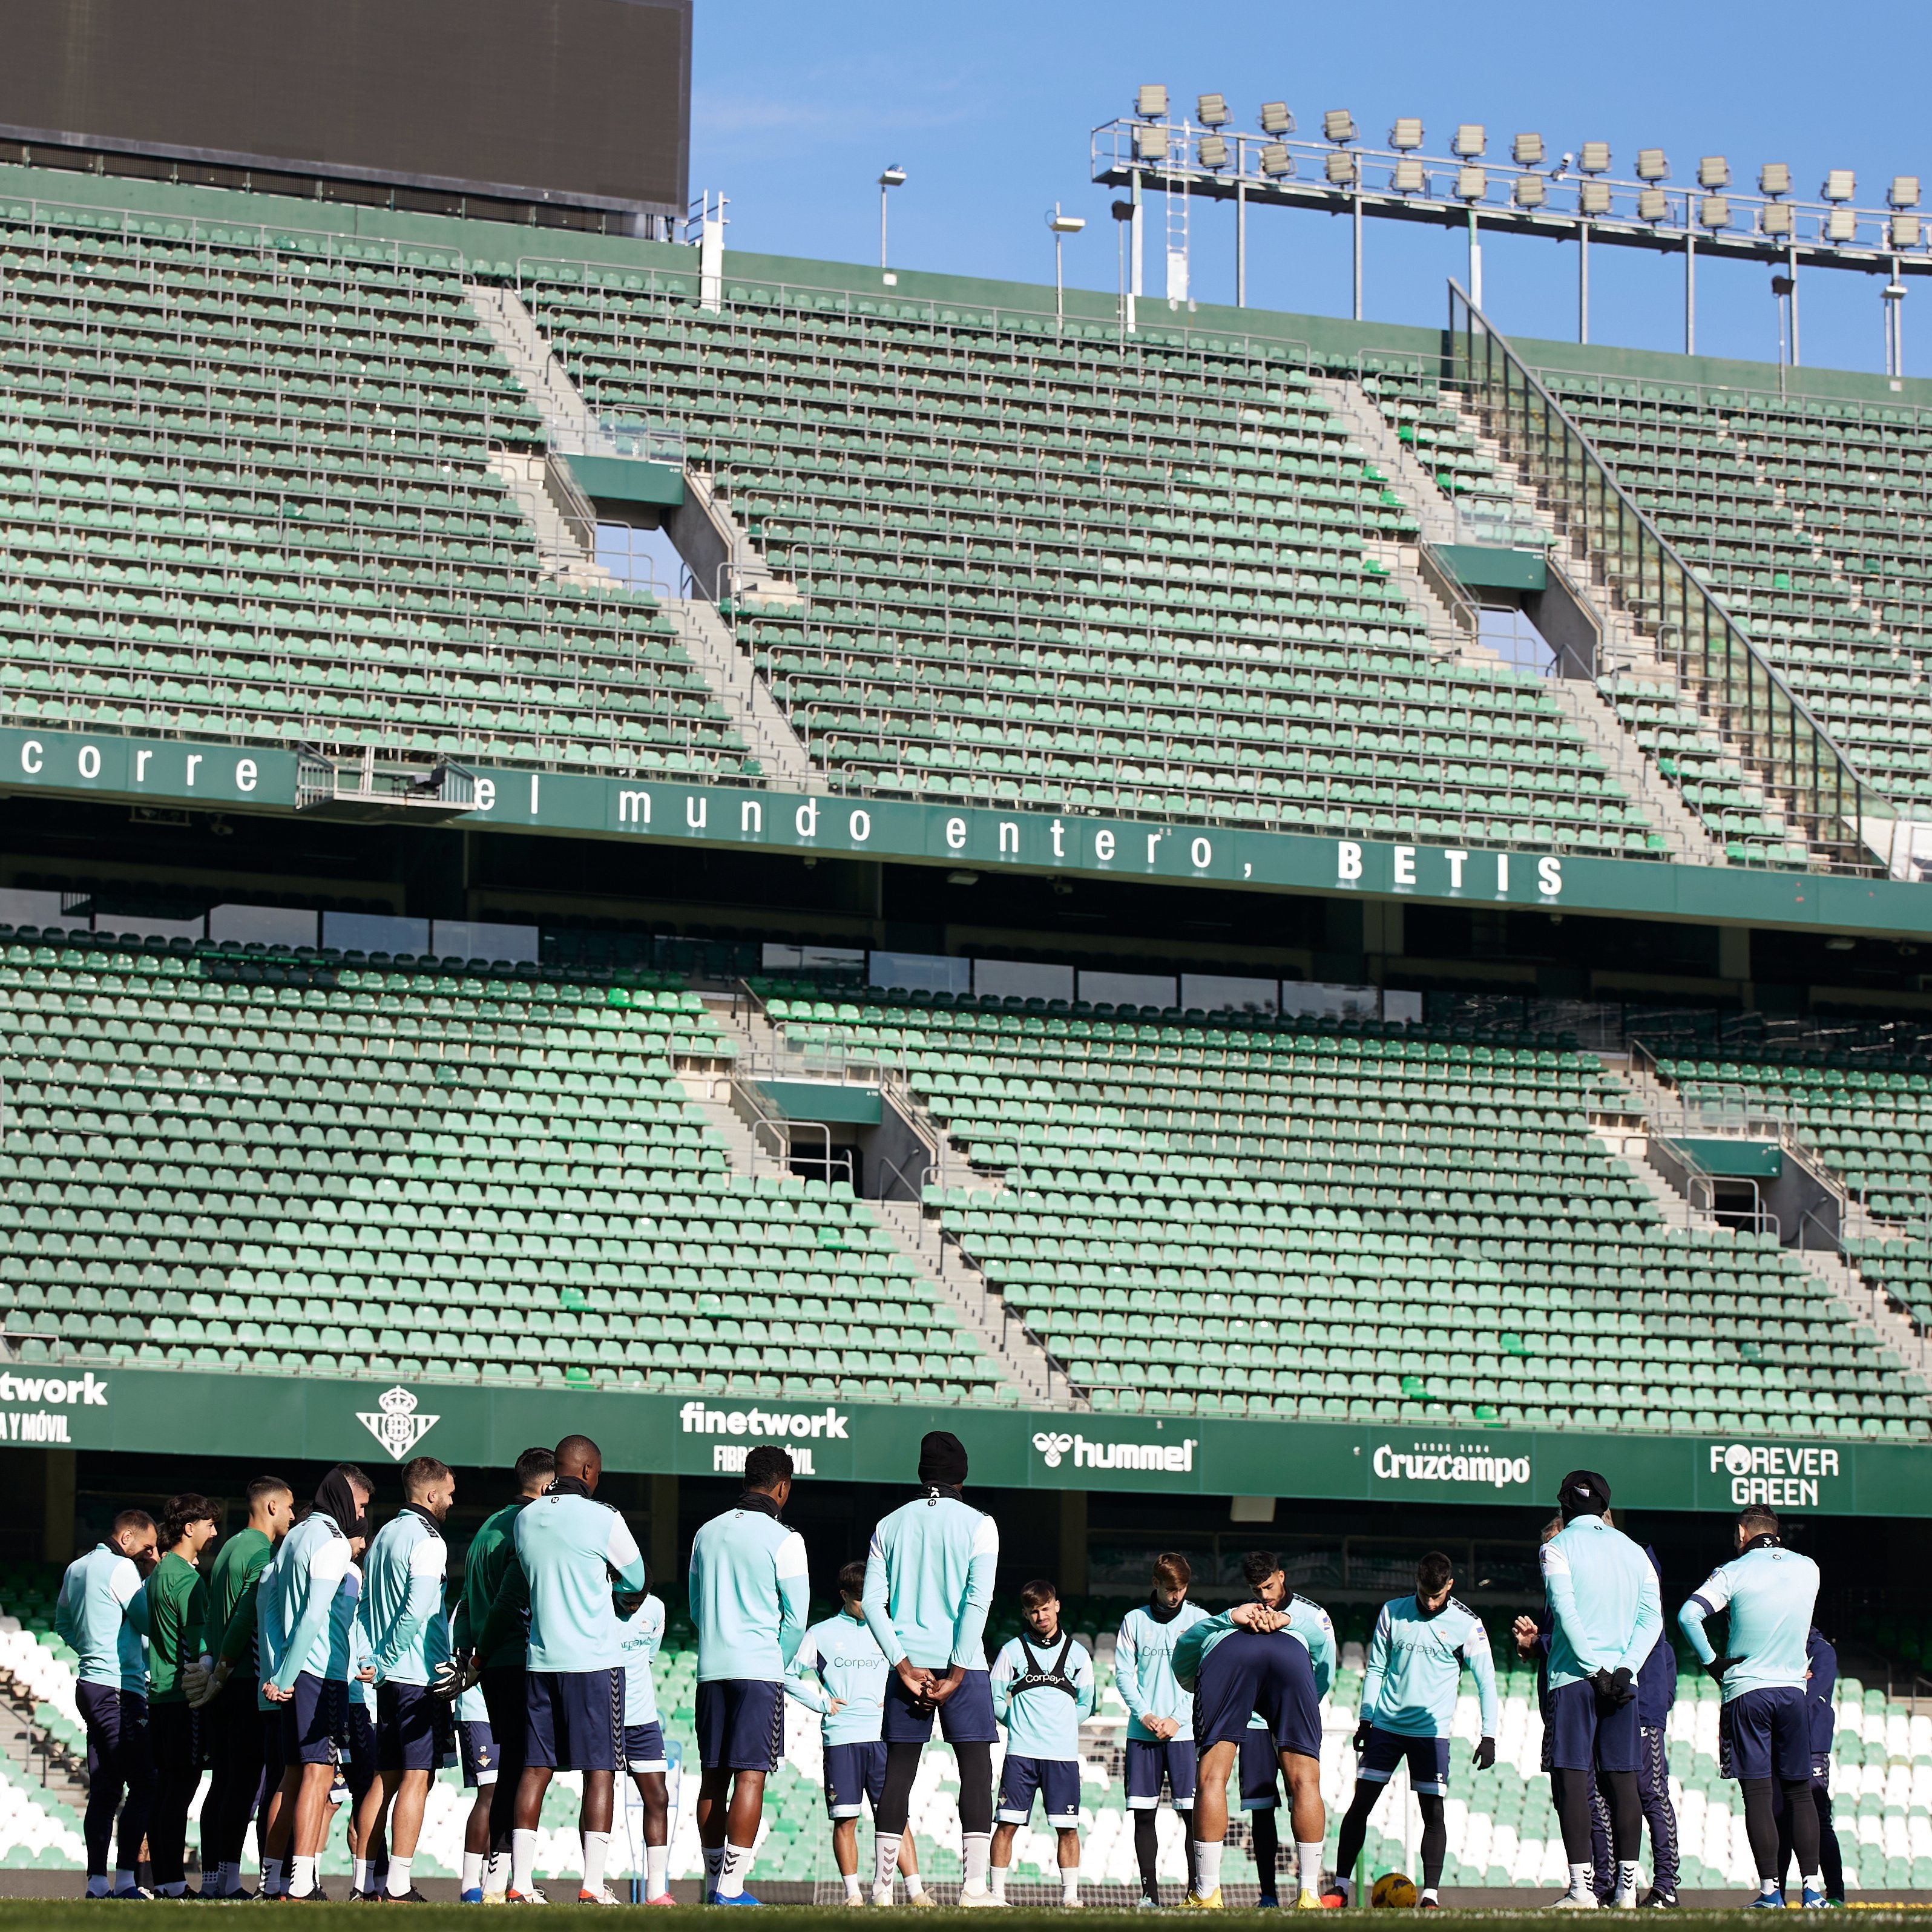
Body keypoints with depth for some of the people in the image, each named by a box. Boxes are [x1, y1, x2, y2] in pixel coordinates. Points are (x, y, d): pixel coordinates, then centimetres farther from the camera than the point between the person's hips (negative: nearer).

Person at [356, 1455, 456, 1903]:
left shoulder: (384, 1535, 16)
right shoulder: (428, 1541, -11)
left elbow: (365, 1604, 17)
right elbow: (416, 1610, -20)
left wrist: (373, 1660, 16)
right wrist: (385, 1659, -13)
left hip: (387, 1677, 8)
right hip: (421, 1676, -8)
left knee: (385, 1778, 11)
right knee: (416, 1778, -8)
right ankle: (399, 1887, -13)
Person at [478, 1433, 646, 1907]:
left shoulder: (525, 1519, 7)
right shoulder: (603, 1519, -8)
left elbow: (509, 1598, 16)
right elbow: (636, 1579, 5)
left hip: (540, 1661, 5)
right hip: (595, 1661, -5)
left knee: (536, 1769, 7)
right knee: (600, 1770, -2)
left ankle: (520, 1883, 4)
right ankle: (592, 1885, -7)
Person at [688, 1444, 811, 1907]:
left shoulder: (707, 1534, 10)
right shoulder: (783, 1540, -6)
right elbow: (795, 1618, -5)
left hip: (712, 1668, 6)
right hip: (760, 1669, -5)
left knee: (714, 1776, 9)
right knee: (750, 1776, -7)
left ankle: (714, 1882, 12)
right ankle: (731, 1886, -13)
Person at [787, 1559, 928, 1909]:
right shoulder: (820, 1635, 9)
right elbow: (792, 1677, 13)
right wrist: (821, 1702, 1)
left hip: (882, 1735, 1)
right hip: (840, 1738, -1)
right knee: (844, 1818, -3)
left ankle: (915, 1889, -9)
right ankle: (853, 1892, 1)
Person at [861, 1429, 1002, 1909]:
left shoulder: (890, 1525, 9)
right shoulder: (978, 1525, -1)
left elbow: (872, 1601, 1)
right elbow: (977, 1601, -10)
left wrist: (905, 1666, -3)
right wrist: (956, 1675, -9)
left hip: (908, 1666, 3)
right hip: (961, 1665, -3)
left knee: (898, 1774, 6)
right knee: (976, 1771, -1)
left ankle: (882, 1886, 3)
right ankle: (975, 1886, -11)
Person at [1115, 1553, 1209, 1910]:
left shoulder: (1198, 1619, 6)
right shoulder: (1135, 1620, 9)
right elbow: (1123, 1672, 6)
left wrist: (1177, 1719, -8)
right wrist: (1145, 1714, -7)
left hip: (1185, 1731, -1)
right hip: (1143, 1732, 1)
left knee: (1193, 1812, -8)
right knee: (1143, 1814, 0)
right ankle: (1149, 1892, 5)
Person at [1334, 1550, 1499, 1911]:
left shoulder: (1466, 1624, -4)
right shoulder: (1393, 1613, 2)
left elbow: (1486, 1681, -2)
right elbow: (1376, 1669, 10)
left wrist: (1488, 1735, -9)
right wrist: (1366, 1720, 7)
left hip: (1432, 1731, -2)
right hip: (1386, 1726, 2)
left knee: (1433, 1811, -6)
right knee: (1360, 1803, -2)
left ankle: (1431, 1895, -2)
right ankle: (1341, 1888, 2)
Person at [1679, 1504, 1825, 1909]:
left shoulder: (1734, 1572, -6)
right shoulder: (1809, 1569, 5)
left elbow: (1688, 1616, -16)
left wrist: (1712, 1663, -6)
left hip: (1746, 1691, -3)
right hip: (1793, 1688, 3)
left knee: (1758, 1793, -2)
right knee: (1800, 1792, 9)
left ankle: (1770, 1891, -7)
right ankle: (1813, 1888, 5)